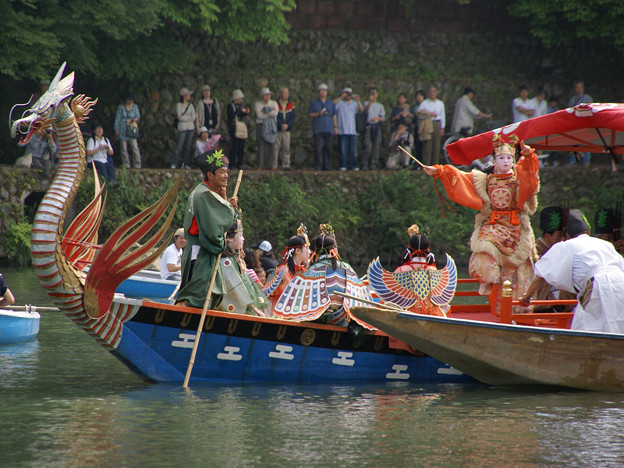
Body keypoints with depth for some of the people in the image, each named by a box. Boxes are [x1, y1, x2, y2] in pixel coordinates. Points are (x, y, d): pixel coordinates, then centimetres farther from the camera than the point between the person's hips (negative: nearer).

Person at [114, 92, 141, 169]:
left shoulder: (135, 107, 11)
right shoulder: (121, 107, 6)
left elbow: (138, 116, 9)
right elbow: (117, 118, 5)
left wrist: (134, 120, -14)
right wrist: (116, 129, -4)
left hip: (132, 130, 1)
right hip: (122, 130, -1)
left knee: (135, 148, -9)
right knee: (124, 149, -1)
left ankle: (137, 165, -9)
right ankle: (126, 165, 3)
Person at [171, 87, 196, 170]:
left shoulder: (190, 105, 12)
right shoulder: (179, 105, 0)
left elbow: (193, 118, 5)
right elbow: (180, 117, -10)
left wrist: (184, 116, -4)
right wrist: (189, 116, -3)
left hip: (190, 127, 4)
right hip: (182, 127, -4)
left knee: (188, 147, 3)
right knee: (179, 146, -11)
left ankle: (187, 164, 6)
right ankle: (174, 164, -10)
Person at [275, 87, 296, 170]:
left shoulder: (291, 105, 10)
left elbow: (293, 117, 4)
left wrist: (287, 125, -11)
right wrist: (281, 125, -17)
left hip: (287, 130, 3)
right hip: (276, 130, -3)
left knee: (286, 148, 1)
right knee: (275, 148, -4)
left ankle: (286, 165, 6)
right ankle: (273, 165, 0)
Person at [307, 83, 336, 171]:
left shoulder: (331, 103, 19)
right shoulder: (314, 103, 11)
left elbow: (334, 116, 20)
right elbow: (309, 114, 6)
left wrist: (335, 127, 11)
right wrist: (318, 114, -10)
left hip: (329, 130, 3)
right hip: (318, 130, -3)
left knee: (328, 148, 0)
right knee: (318, 148, -12)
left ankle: (327, 166, 3)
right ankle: (317, 166, -12)